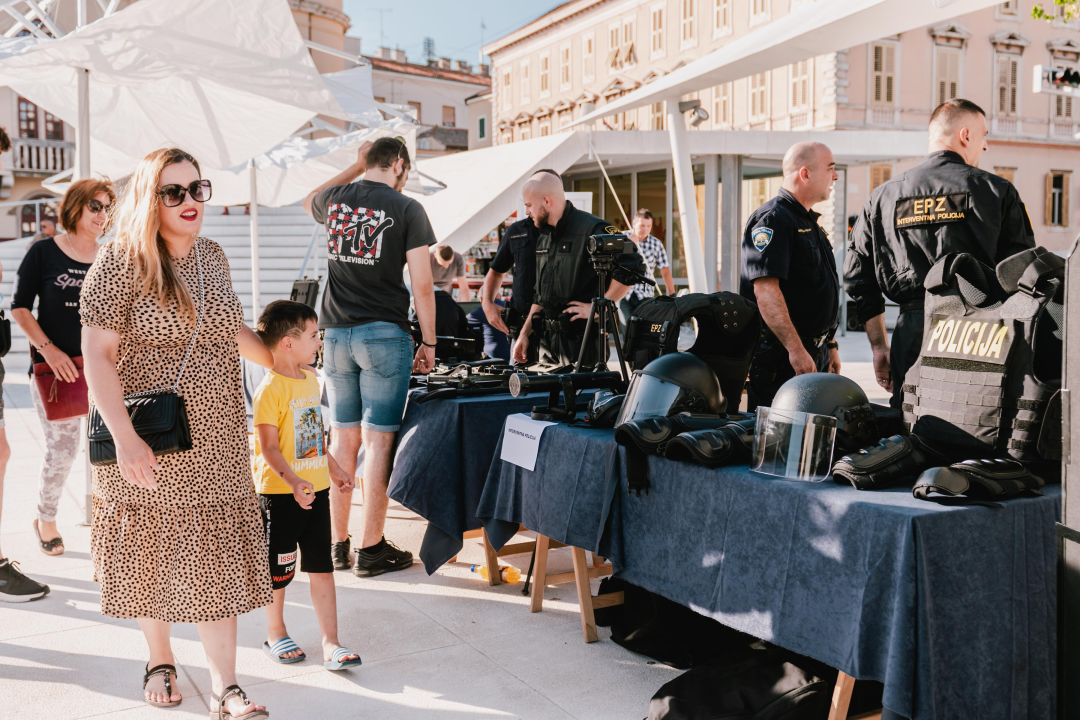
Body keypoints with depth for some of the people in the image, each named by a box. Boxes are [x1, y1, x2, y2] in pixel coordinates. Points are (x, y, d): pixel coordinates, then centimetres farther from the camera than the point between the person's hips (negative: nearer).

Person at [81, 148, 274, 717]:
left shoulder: (211, 255, 8)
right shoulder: (120, 262, -10)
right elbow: (97, 354, -14)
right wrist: (125, 438, -21)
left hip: (214, 442, 4)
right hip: (147, 441, -4)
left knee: (214, 552, 3)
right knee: (149, 551, 11)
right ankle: (160, 660, 33)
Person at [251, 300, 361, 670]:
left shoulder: (310, 379, 8)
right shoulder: (270, 389, -17)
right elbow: (269, 447, -20)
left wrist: (333, 468, 23)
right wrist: (293, 481, -31)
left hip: (315, 489, 7)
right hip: (280, 493, -7)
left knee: (322, 568, 8)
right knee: (279, 569, 10)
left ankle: (330, 642, 13)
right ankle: (275, 632, 30)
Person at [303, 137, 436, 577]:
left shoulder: (334, 199, 8)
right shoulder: (407, 210, -5)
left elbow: (309, 202, 35)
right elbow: (422, 286, -7)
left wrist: (355, 168, 32)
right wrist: (428, 343, 1)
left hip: (336, 334, 5)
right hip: (384, 334, -5)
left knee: (343, 439, 11)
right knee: (379, 440, 0)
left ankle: (338, 545, 18)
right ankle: (372, 549, 5)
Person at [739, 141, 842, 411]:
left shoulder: (810, 223, 20)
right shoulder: (772, 219, -13)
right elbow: (765, 289, -24)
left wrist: (830, 345, 23)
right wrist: (796, 349, -27)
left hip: (814, 352, 10)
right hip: (780, 356, -10)